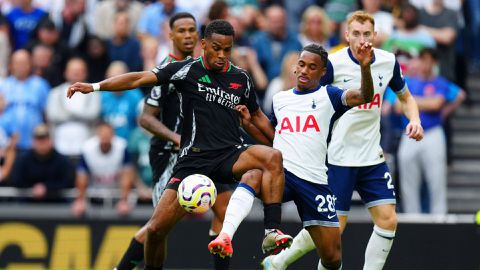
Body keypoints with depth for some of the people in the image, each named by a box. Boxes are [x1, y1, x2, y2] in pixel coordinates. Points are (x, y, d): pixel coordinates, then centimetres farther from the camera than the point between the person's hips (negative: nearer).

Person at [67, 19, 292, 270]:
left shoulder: (241, 78, 10)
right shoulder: (187, 70, 0)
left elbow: (256, 116, 25)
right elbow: (140, 78, -7)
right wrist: (95, 86, -17)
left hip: (230, 155, 1)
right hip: (193, 159, -1)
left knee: (273, 157, -30)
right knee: (155, 229, -7)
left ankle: (272, 232, -29)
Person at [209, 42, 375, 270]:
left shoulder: (328, 96, 7)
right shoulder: (280, 99, 18)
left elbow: (364, 97, -11)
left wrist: (365, 67, -28)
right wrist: (248, 123, 14)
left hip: (315, 180, -1)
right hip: (280, 172, 1)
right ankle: (225, 235, -48)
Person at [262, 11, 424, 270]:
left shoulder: (388, 62, 1)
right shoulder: (332, 64, -13)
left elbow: (405, 97, 18)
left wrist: (414, 120, -2)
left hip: (372, 157, 5)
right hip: (339, 158, -5)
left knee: (388, 220, -6)